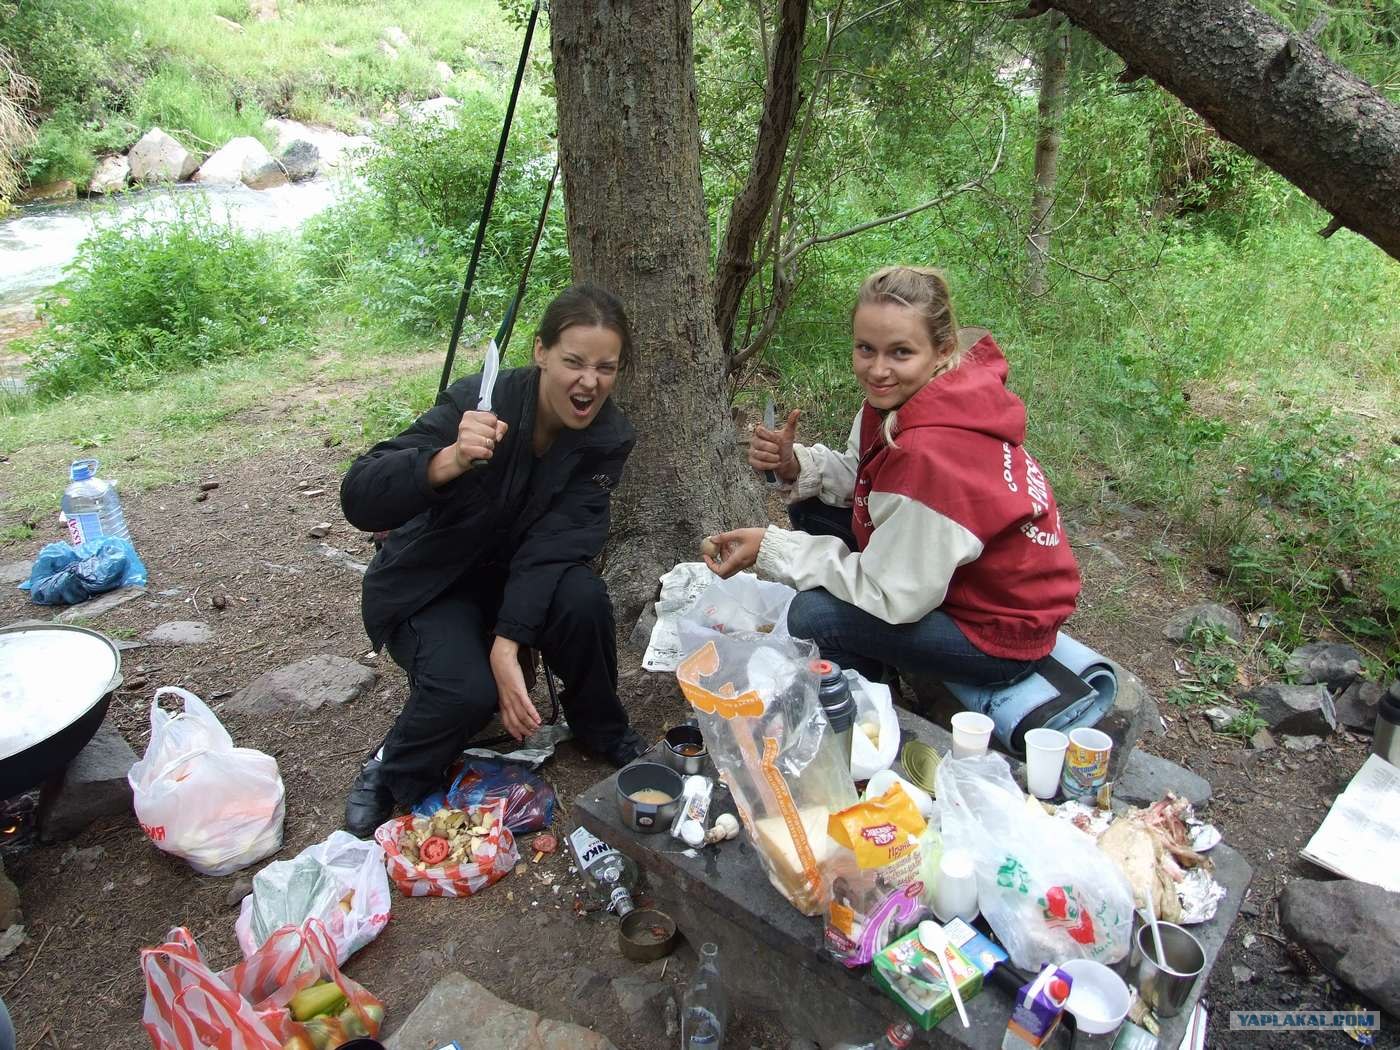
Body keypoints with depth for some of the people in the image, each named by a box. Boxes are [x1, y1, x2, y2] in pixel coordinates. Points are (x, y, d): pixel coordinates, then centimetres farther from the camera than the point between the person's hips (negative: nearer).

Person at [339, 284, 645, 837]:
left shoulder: (608, 437, -15)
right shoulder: (480, 401, -27)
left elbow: (555, 540, -23)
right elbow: (360, 501, -33)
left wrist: (506, 644, -36)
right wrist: (450, 459, -52)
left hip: (514, 576, 3)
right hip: (427, 583, -3)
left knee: (583, 598, -28)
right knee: (467, 690, -30)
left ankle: (603, 731, 1)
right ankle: (391, 773, 4)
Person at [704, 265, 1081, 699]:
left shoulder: (931, 454, -35)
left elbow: (892, 596, -27)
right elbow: (861, 478, 4)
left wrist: (770, 547, -22)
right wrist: (795, 465, -16)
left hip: (1003, 633, -9)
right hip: (949, 573, 9)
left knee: (814, 616, -20)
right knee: (812, 508, 4)